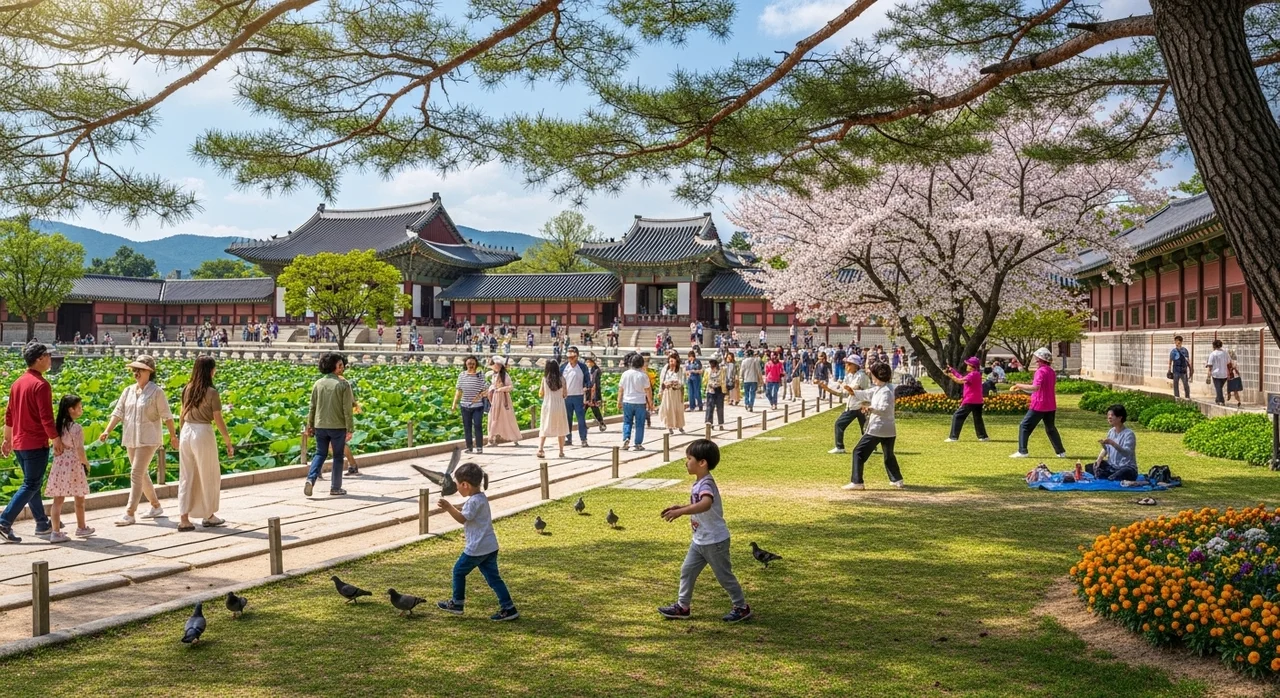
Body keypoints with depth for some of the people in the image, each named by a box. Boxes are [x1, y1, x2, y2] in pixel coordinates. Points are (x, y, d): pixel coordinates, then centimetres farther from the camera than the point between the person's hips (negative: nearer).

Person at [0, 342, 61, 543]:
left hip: (19, 443, 9)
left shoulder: (18, 383, 11)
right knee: (30, 486, -4)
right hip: (36, 443, -9)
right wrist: (56, 440, -12)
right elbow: (46, 417, -20)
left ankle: (42, 524, 23)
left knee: (32, 483, 15)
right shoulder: (41, 385, -16)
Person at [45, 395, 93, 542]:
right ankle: (81, 528, 25)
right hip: (73, 466, -5)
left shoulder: (57, 424, 4)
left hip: (59, 464, 6)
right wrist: (86, 464, -1)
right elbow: (80, 451, -15)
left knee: (58, 500, 5)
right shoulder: (76, 428, -15)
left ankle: (56, 532, 1)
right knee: (79, 499, 12)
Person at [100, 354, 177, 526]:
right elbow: (118, 413, 6)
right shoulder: (128, 391, 8)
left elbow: (166, 416, -6)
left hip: (148, 439, -7)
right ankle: (156, 506, 29)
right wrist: (107, 431, -6)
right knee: (141, 474, 14)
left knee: (136, 474, -12)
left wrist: (173, 437, -3)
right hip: (131, 439, 7)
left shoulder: (156, 392, -8)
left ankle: (129, 514, -11)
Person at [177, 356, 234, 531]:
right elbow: (218, 420, -10)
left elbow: (182, 415, 12)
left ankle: (184, 518, 9)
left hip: (186, 432, 6)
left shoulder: (187, 389, 6)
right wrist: (228, 441, -3)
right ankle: (209, 516, 20)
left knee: (186, 476, 11)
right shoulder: (211, 392, -11)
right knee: (209, 476, 10)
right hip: (203, 433, -6)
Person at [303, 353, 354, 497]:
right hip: (338, 426, -4)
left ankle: (310, 479, -6)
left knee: (320, 454, 16)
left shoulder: (318, 384, 3)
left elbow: (312, 407, 6)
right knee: (338, 456, 9)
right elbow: (347, 409, -12)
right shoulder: (343, 384, -10)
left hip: (320, 426, 4)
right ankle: (335, 488, 13)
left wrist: (309, 425, 16)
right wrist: (350, 429, -8)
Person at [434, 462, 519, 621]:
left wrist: (448, 507, -21)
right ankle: (508, 608, 1)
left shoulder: (474, 501, -17)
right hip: (490, 547, 9)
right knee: (493, 577, 7)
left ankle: (457, 603, 24)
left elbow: (462, 518, -24)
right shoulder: (481, 497, 15)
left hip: (477, 548, -9)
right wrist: (451, 507, 22)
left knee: (459, 571, 12)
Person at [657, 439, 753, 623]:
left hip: (715, 541, -9)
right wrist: (680, 507, 8)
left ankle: (742, 607, 20)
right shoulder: (698, 483, 6)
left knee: (724, 576, 4)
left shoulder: (706, 484, -25)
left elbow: (705, 504, -46)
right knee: (687, 571, 10)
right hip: (699, 540, 9)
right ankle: (682, 606, 20)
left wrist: (680, 512, -52)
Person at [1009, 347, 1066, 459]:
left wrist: (1020, 385, -20)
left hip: (1038, 405, -8)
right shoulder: (1052, 372, 12)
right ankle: (1061, 452, 20)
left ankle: (1022, 451, -7)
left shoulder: (1041, 371, -16)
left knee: (1024, 426, -1)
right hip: (1050, 406, 8)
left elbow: (1035, 387, -29)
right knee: (1051, 428, 21)